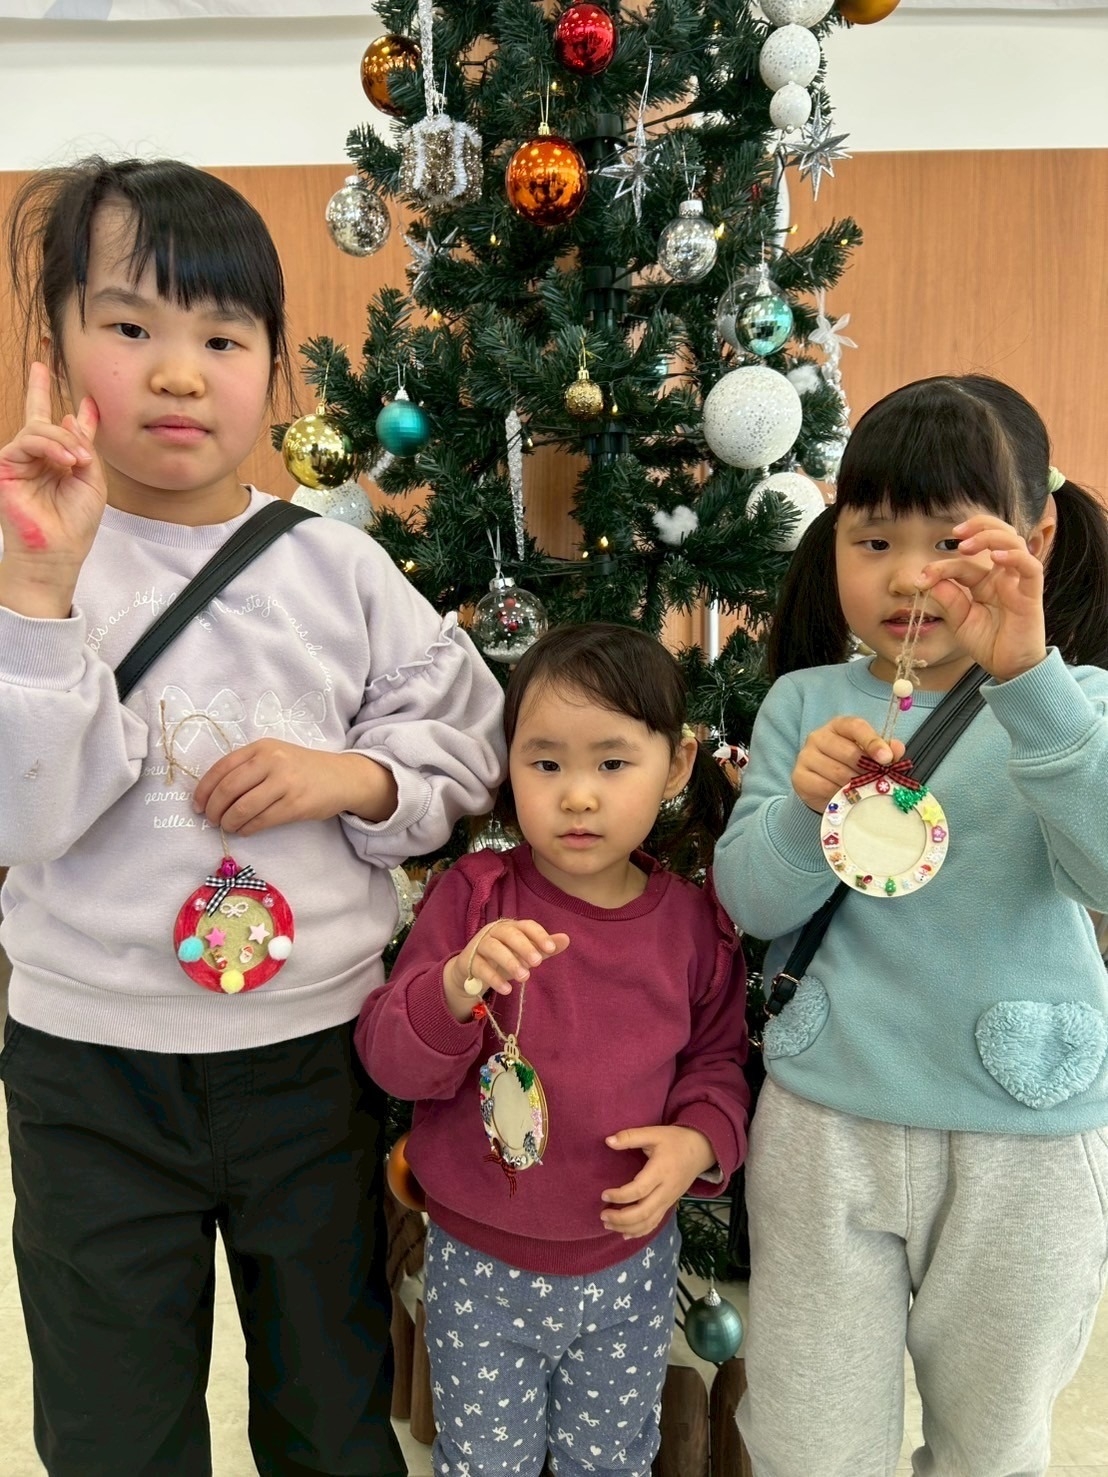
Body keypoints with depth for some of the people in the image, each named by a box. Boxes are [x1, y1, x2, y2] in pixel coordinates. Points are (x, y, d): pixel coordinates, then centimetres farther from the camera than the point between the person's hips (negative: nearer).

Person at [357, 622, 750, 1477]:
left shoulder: (694, 924, -9)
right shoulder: (474, 897, -15)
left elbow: (718, 1060, 4)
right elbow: (389, 1058, -17)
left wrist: (699, 1140, -16)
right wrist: (458, 985, -36)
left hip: (631, 1262, 2)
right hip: (482, 1266, -1)